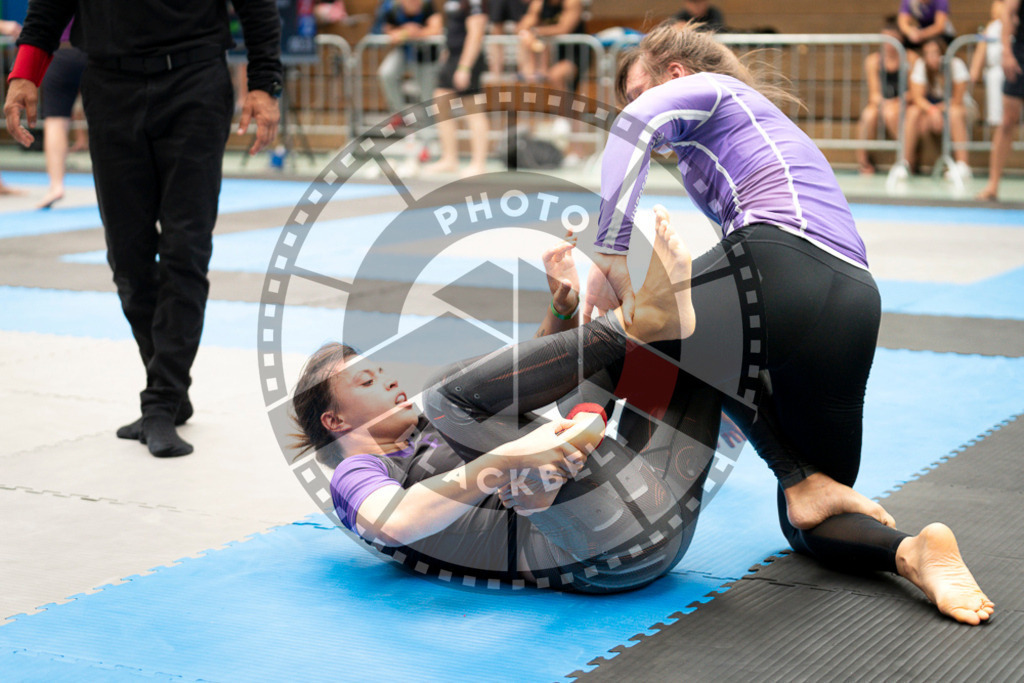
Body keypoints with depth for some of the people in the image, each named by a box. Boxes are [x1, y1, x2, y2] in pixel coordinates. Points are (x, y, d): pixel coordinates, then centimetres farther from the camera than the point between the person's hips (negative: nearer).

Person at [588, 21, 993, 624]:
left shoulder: (706, 89, 15)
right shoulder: (766, 124, 40)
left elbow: (634, 125, -8)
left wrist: (613, 258, -13)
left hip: (782, 266, -9)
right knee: (808, 528, 21)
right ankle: (911, 551, -12)